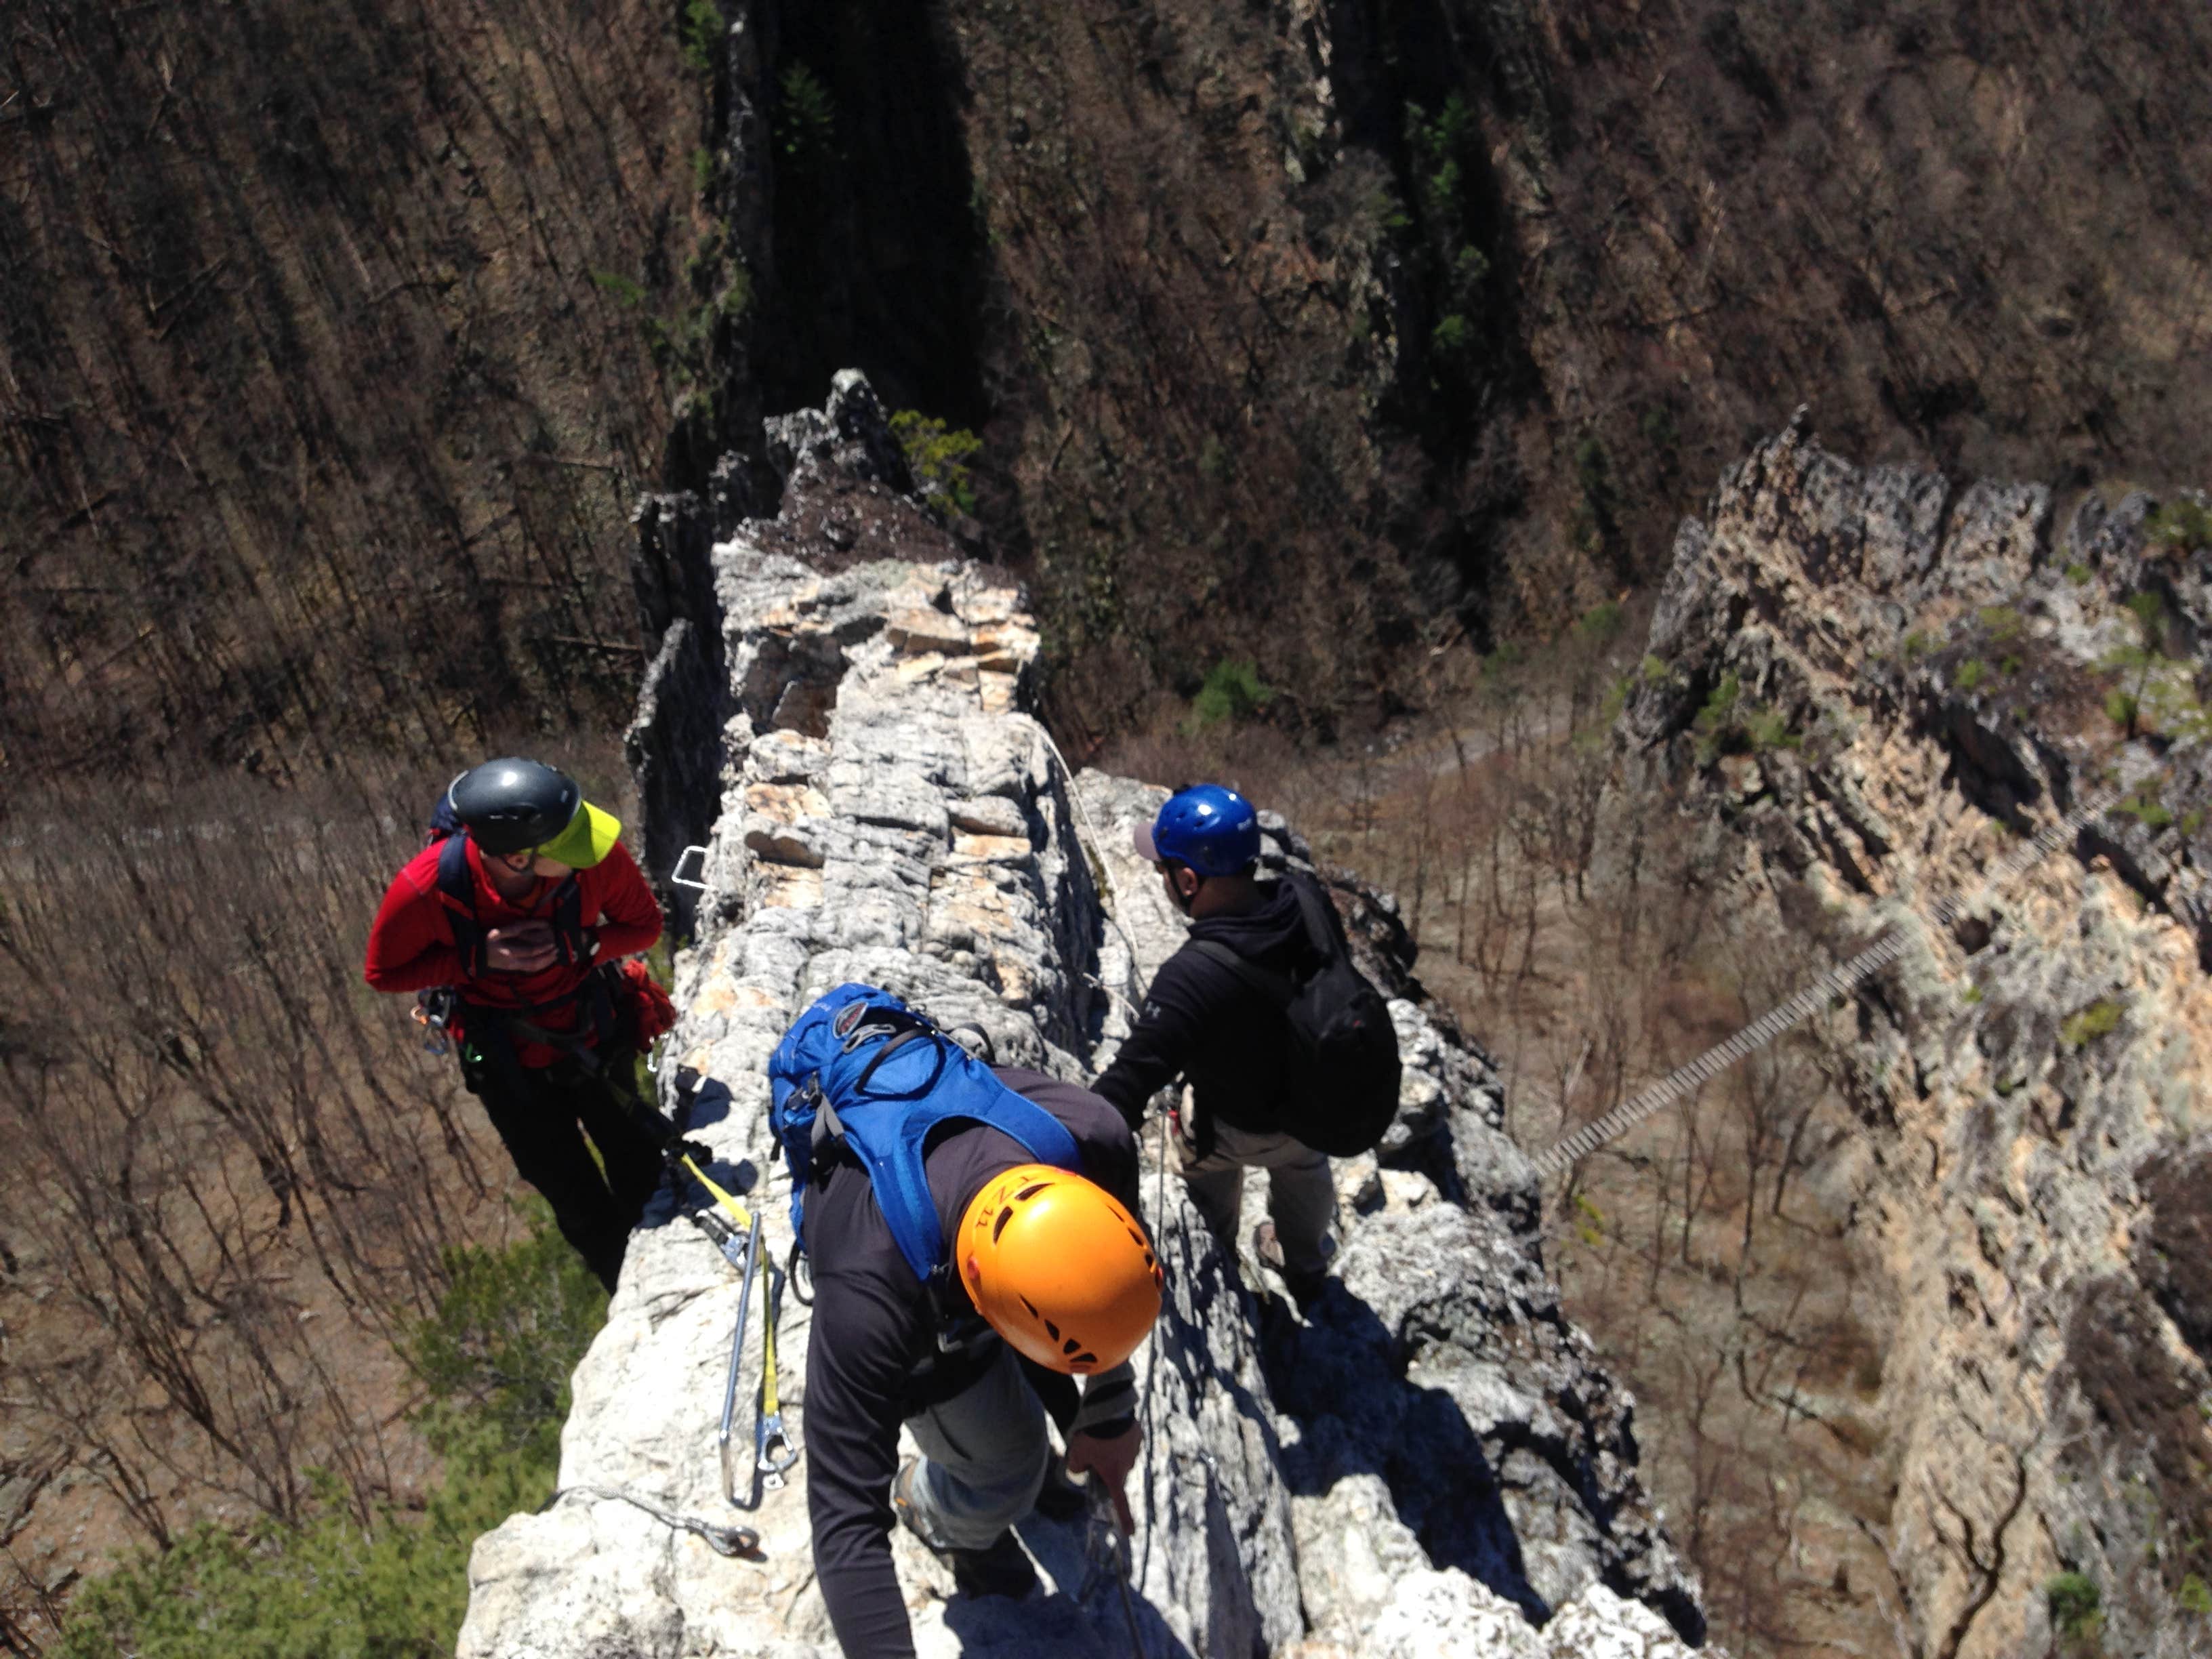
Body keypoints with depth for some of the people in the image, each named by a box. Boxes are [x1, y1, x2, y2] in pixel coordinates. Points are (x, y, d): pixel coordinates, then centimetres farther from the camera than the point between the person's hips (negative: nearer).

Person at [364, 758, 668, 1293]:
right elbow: (383, 973, -16)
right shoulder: (427, 888, -33)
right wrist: (478, 959, -32)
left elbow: (645, 923, -12)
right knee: (582, 1207, 17)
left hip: (596, 1041, 1)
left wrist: (576, 946, -31)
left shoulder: (596, 855, -31)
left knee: (640, 1174, 24)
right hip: (512, 1068, -1)